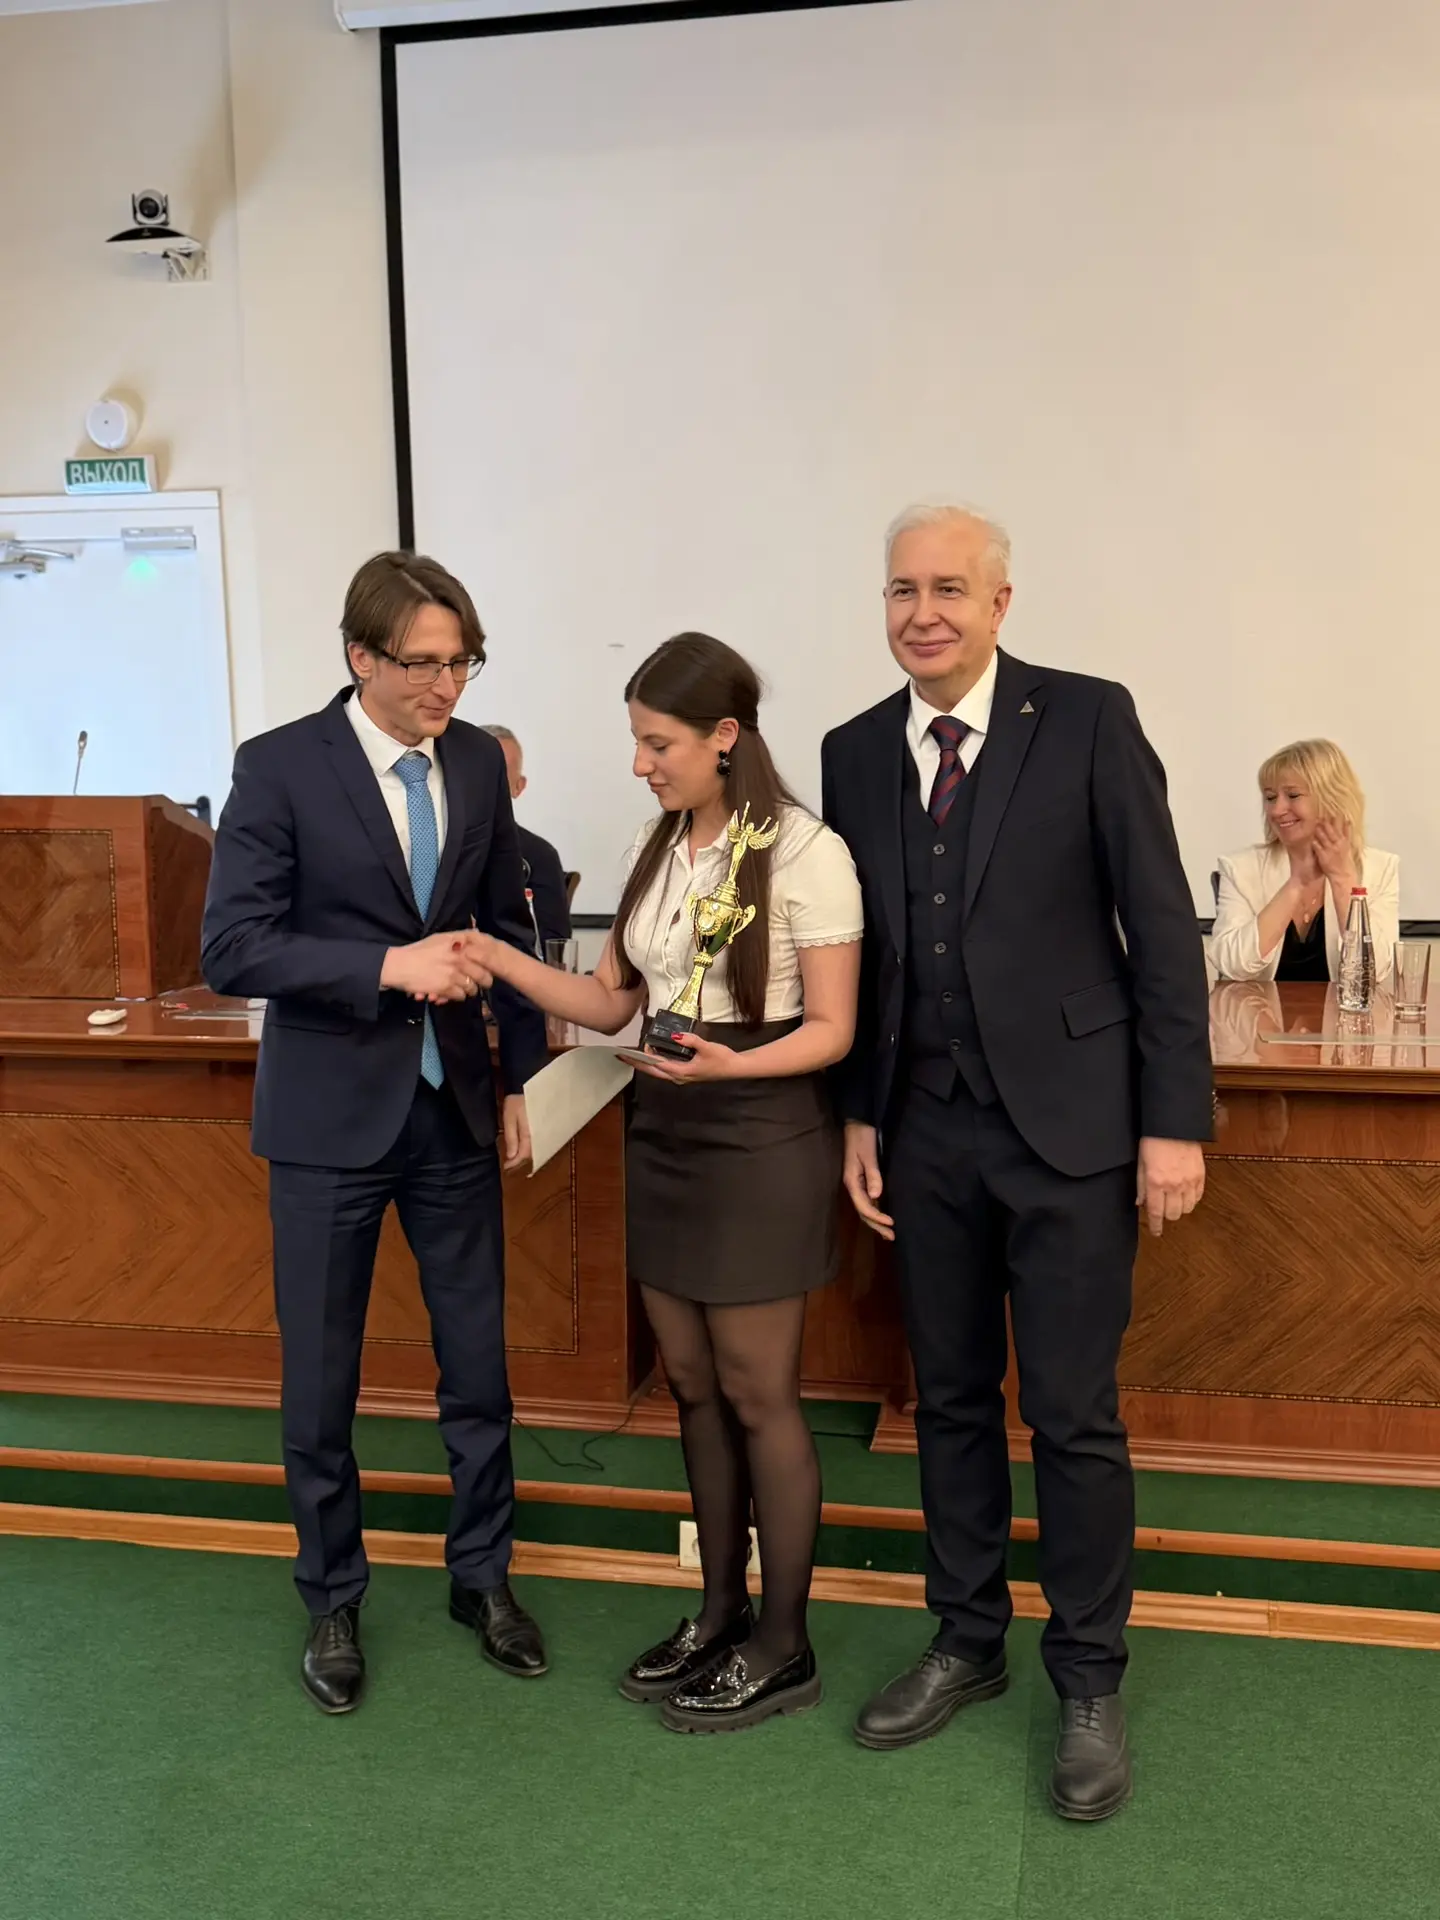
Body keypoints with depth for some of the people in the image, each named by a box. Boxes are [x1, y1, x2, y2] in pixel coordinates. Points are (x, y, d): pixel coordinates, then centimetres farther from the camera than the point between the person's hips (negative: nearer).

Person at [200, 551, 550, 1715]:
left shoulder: (478, 762, 2)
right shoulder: (280, 768, -11)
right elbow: (231, 948, -15)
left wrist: (523, 1074, 9)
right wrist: (390, 967, -24)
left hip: (455, 1107, 4)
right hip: (331, 1113, -3)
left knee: (478, 1362, 11)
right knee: (321, 1379, 9)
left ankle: (482, 1575, 32)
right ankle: (333, 1603, 30)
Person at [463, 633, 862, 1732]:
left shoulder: (803, 850, -13)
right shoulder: (659, 849, 9)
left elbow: (831, 1031, -13)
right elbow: (610, 1003, 10)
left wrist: (728, 1064, -30)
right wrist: (495, 957, -3)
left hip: (760, 1142, -7)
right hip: (665, 1135, 7)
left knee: (758, 1395, 3)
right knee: (695, 1386, 14)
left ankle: (783, 1648, 19)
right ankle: (721, 1613, 30)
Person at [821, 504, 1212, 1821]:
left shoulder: (1089, 722, -6)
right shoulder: (855, 753, 6)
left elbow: (1162, 929, -7)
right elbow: (863, 952, 11)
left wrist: (1175, 1120, -10)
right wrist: (860, 1115, 8)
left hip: (1069, 1125, -4)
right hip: (928, 1132, 4)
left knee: (1073, 1415, 4)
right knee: (951, 1400, 15)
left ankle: (1089, 1682, 23)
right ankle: (967, 1642, 33)